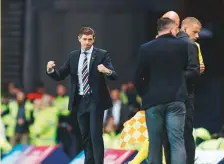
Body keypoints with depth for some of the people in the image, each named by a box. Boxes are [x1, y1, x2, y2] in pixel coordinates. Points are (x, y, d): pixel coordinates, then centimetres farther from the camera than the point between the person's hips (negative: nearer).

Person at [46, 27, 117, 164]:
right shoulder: (73, 56, 8)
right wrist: (51, 70, -16)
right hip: (80, 101, 5)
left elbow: (114, 76, -13)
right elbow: (60, 76, 6)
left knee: (96, 135, -9)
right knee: (85, 136, 12)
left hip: (95, 101, -5)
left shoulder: (102, 55, -5)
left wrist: (107, 71, -37)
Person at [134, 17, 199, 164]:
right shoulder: (184, 46, 1)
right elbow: (193, 71, 6)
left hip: (153, 101, 1)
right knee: (177, 142, -4)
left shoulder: (146, 48, 1)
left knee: (155, 144, 6)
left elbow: (138, 78, 0)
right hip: (176, 100, -1)